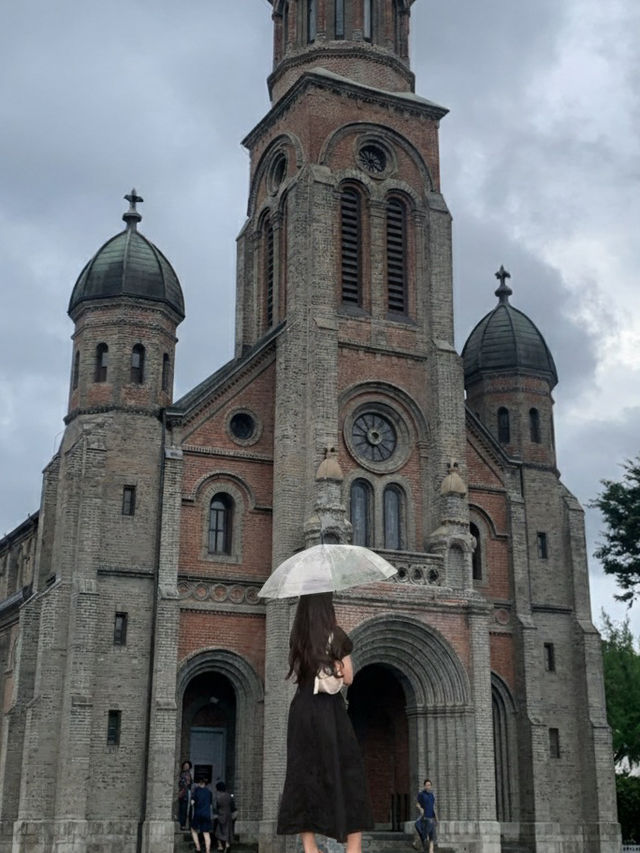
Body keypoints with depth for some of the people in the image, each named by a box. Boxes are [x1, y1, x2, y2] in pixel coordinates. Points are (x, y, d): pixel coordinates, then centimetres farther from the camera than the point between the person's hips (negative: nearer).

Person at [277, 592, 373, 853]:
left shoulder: (297, 637, 7)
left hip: (301, 709, 4)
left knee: (304, 773, 7)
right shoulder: (335, 635, -6)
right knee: (347, 772, 2)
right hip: (329, 709, -4)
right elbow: (348, 677, -2)